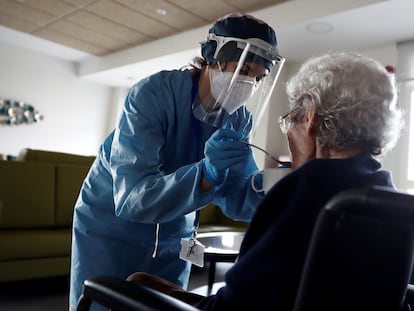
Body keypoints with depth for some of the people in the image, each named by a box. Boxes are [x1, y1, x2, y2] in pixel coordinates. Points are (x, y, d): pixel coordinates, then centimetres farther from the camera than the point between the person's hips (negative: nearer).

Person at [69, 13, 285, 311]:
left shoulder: (239, 120, -9)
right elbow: (130, 197, -34)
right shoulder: (153, 94, -26)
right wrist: (206, 173, -48)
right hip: (110, 229, -4)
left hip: (173, 238, 5)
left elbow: (235, 199, -12)